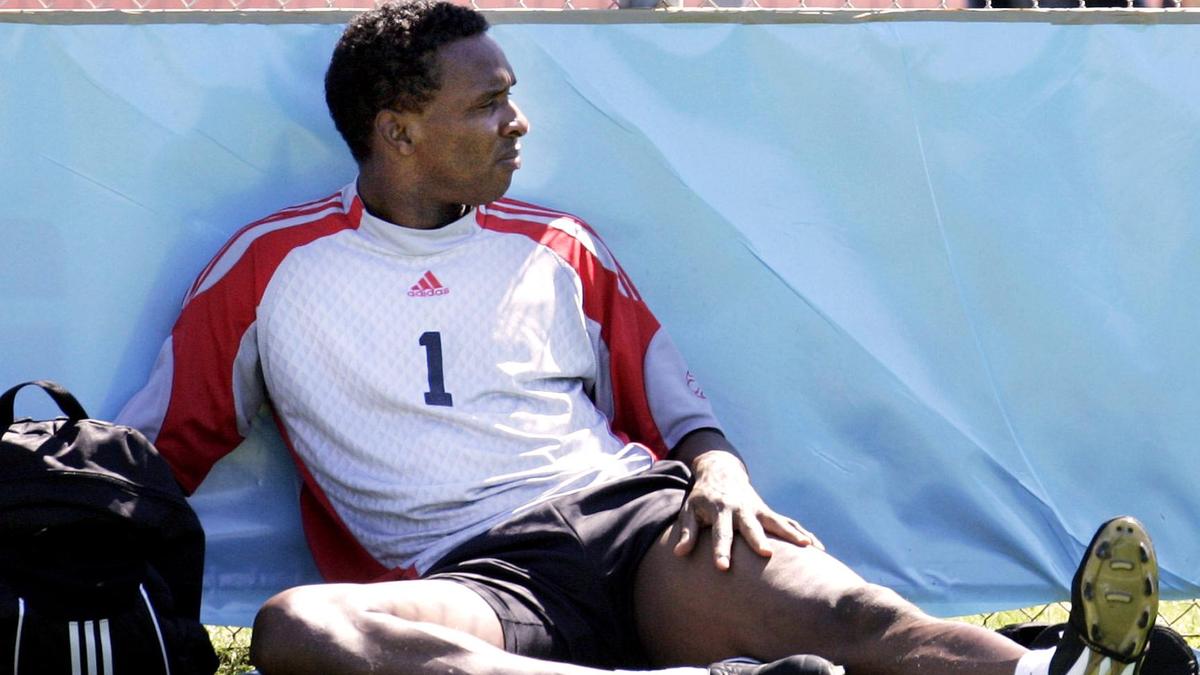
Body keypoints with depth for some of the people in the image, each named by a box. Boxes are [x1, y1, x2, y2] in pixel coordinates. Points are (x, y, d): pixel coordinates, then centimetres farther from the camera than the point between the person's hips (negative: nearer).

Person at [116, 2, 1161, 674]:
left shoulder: (558, 249, 24)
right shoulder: (272, 266, 14)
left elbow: (673, 401, 24)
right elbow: (145, 456, 16)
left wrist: (716, 465, 0)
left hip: (633, 515, 3)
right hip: (469, 573, -3)